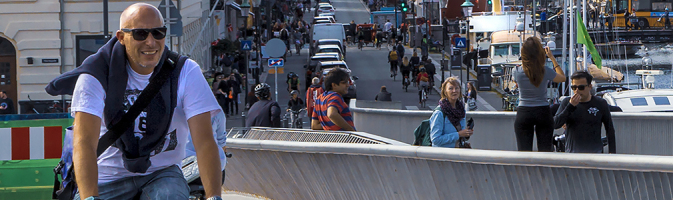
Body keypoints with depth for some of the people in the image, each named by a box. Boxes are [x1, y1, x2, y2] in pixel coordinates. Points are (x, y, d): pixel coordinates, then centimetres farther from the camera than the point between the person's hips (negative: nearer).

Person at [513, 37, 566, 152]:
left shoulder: (517, 72, -10)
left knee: (524, 152, 0)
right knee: (545, 151, 4)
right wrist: (552, 58, 14)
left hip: (523, 113, 0)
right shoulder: (546, 72, -10)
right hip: (543, 113, 0)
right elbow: (563, 78, 12)